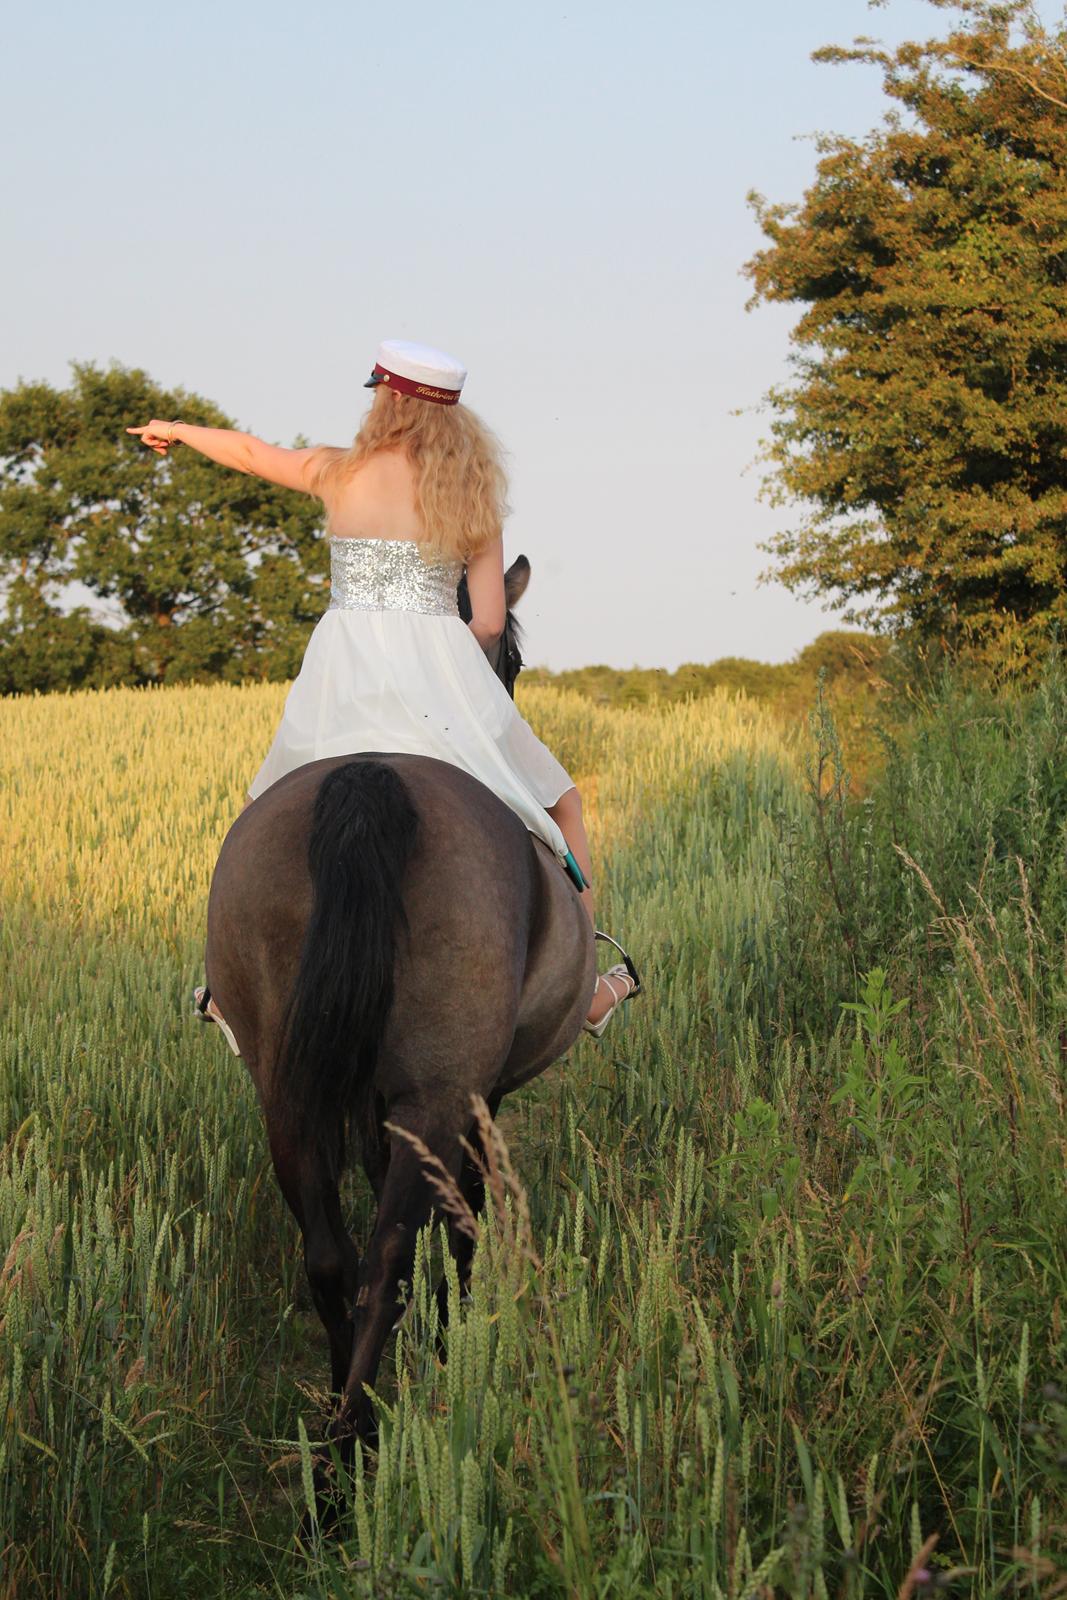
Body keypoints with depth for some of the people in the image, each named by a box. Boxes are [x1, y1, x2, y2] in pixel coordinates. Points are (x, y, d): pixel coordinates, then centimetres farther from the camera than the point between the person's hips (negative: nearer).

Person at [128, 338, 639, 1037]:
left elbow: (249, 451, 22)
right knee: (560, 803, 17)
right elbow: (490, 621, 1)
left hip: (343, 673, 0)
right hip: (445, 673, 0)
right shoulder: (473, 497, 6)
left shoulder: (341, 473, 4)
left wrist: (176, 431, 41)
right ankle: (587, 984, 12)